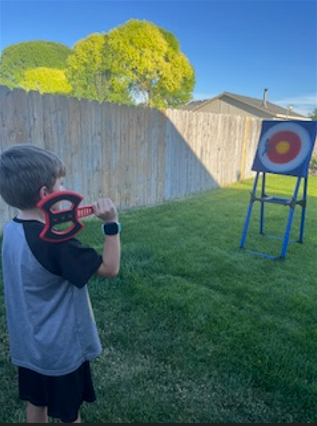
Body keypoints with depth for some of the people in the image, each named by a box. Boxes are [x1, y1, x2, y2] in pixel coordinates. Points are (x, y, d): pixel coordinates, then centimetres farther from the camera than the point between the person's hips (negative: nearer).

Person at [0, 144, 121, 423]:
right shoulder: (54, 242, -31)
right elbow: (110, 268, -26)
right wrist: (112, 225, -27)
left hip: (29, 343, 7)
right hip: (61, 348, -7)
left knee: (36, 403, 26)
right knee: (70, 414, 17)